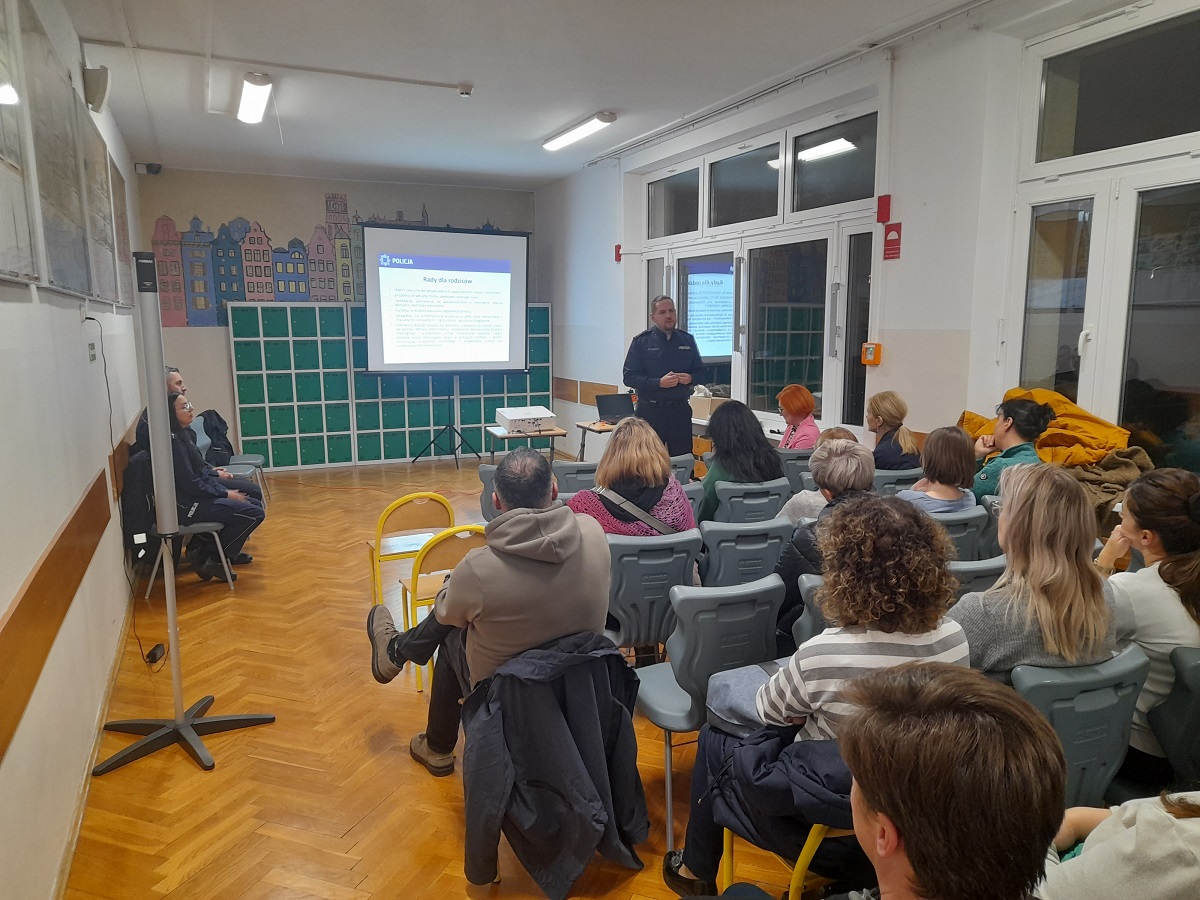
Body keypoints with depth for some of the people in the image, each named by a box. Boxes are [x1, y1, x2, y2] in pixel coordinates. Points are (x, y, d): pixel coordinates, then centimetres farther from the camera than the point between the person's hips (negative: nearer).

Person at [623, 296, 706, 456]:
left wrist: (690, 378, -8)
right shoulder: (641, 342, -2)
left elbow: (700, 370, 16)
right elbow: (629, 377, -8)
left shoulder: (687, 340, 10)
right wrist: (659, 382, -18)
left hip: (680, 410, 3)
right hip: (650, 411, -3)